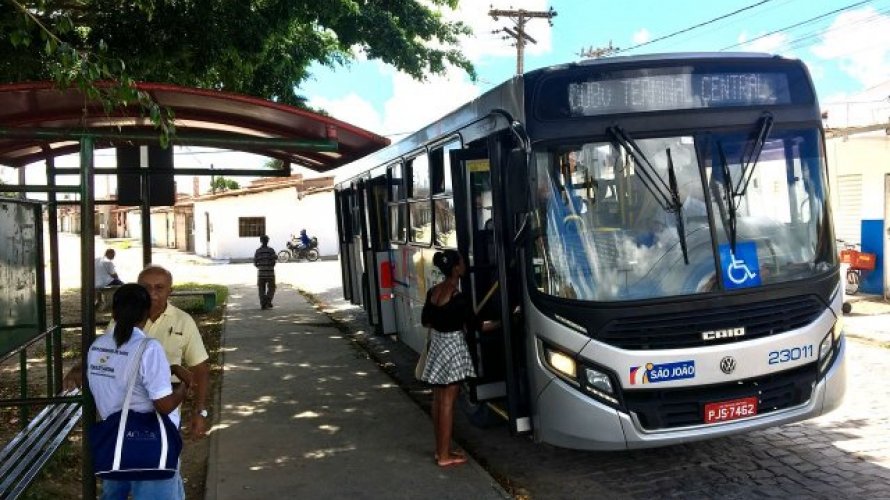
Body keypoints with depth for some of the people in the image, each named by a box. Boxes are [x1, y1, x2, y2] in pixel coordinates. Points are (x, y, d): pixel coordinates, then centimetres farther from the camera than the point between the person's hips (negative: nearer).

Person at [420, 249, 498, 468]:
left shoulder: (433, 292, 2)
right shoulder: (458, 298, -20)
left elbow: (425, 321, 12)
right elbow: (475, 325, -11)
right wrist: (501, 322, 1)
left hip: (436, 346, 7)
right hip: (452, 348, -7)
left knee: (438, 399, 13)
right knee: (448, 401, -1)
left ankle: (440, 449, 24)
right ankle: (445, 455, 6)